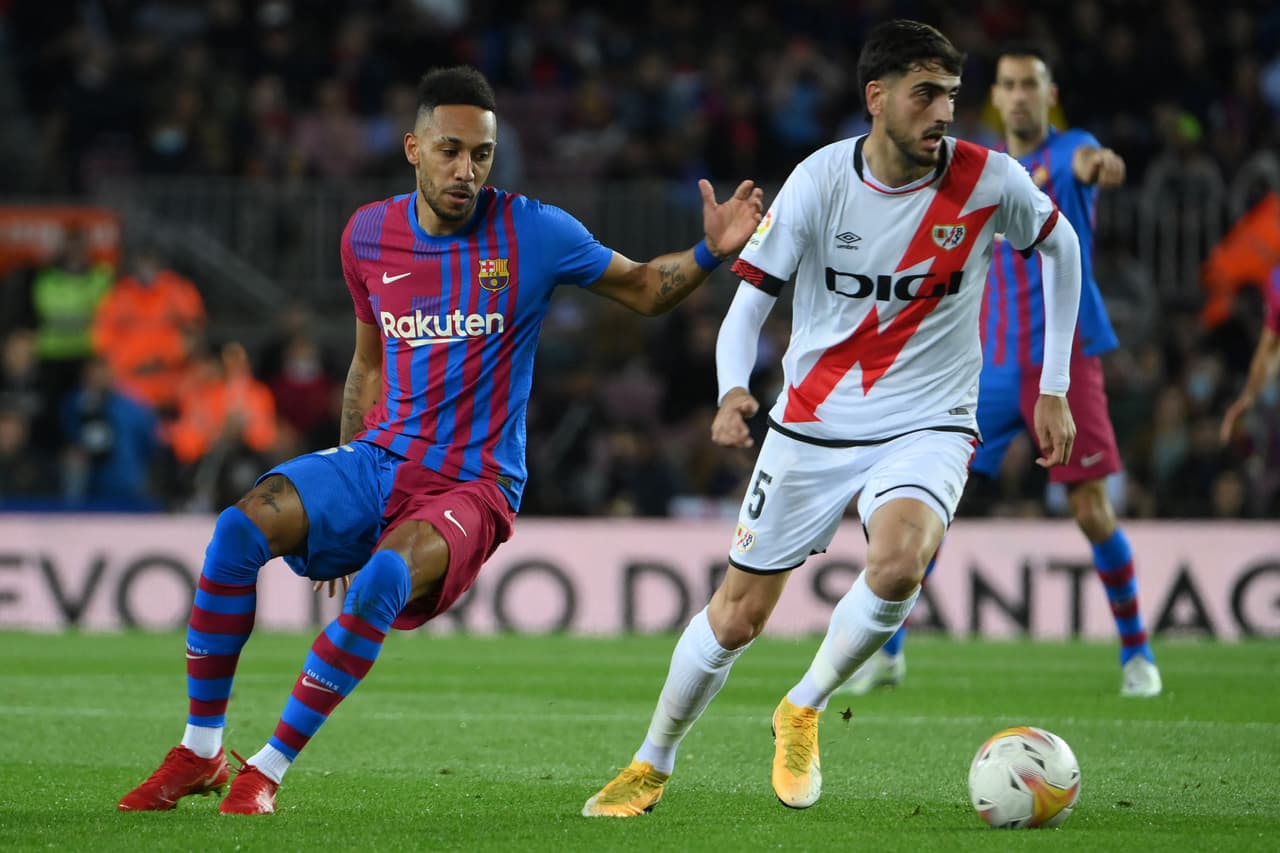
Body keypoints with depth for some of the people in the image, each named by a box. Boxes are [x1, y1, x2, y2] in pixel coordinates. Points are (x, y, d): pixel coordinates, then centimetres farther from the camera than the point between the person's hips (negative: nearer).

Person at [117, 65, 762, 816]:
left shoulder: (531, 232, -5)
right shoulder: (369, 236, 5)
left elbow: (644, 290, 6)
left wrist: (711, 252, -15)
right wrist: (338, 505, 19)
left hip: (472, 486, -4)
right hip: (380, 459, 4)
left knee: (383, 580, -35)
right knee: (240, 529, -22)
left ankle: (269, 770, -21)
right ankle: (200, 753, -9)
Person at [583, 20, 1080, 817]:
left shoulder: (989, 181, -11)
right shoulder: (820, 181, -12)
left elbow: (1062, 247, 9)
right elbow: (751, 301, -7)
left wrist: (1054, 388, 8)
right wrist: (734, 390, -28)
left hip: (927, 425, -1)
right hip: (814, 424, 1)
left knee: (899, 558, -32)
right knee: (738, 615, 4)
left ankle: (804, 710, -6)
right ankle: (652, 766, 29)